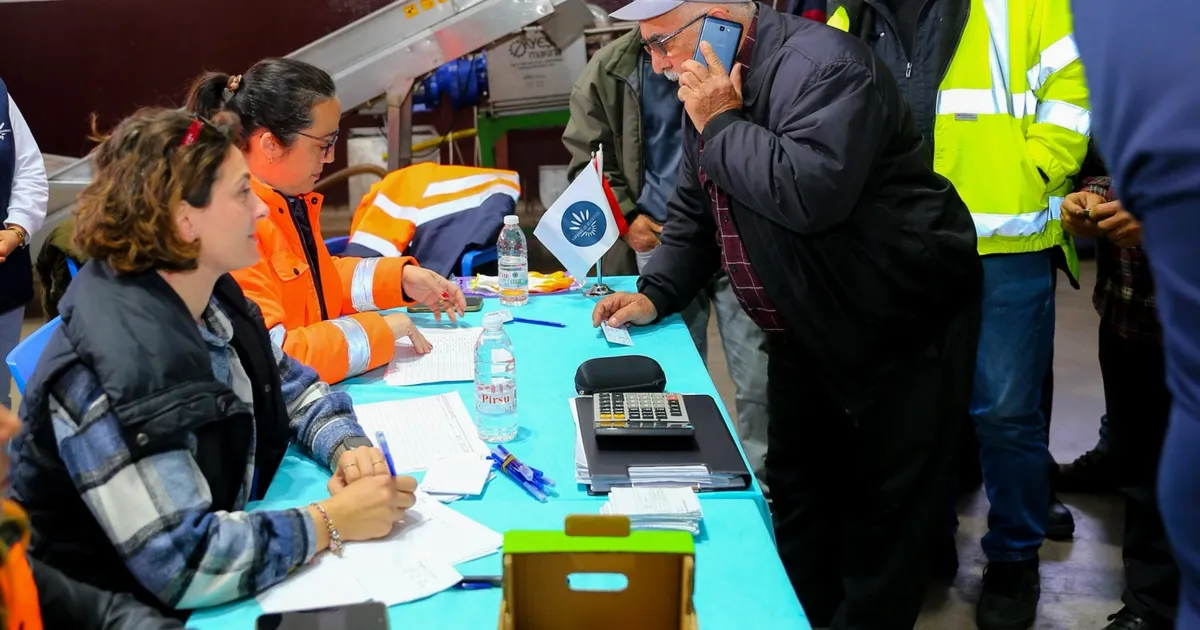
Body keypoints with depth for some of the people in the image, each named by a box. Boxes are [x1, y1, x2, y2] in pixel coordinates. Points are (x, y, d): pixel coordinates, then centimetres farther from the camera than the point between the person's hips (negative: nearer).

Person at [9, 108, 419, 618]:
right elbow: (181, 563, -32)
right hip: (146, 608, -8)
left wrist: (346, 448, -9)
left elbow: (292, 386, 11)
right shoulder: (121, 365, -29)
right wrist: (333, 522, -26)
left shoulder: (207, 294, -2)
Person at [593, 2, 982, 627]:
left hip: (902, 323, -9)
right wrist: (655, 293, -2)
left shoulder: (817, 63, -23)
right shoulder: (709, 89, 5)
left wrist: (721, 125, -25)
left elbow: (814, 191, -38)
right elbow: (694, 211, 13)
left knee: (888, 503, 2)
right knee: (796, 490, 15)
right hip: (806, 328, 9)